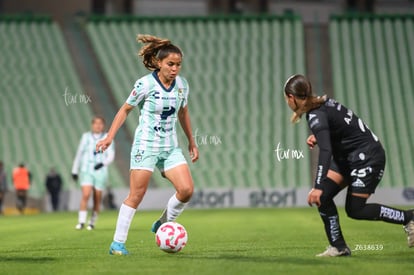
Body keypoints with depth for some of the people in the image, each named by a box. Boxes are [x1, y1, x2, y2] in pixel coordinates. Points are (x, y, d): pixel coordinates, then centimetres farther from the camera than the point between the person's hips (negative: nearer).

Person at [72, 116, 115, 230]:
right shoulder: (86, 137, 7)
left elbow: (111, 156, -3)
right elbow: (79, 154, 13)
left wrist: (103, 163, -23)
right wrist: (75, 170, 14)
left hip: (100, 171, 0)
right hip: (86, 170, 0)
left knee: (97, 199, 2)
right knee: (85, 195, -16)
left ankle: (92, 222, 16)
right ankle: (81, 222, -15)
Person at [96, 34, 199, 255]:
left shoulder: (182, 84, 3)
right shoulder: (145, 84, -12)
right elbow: (125, 109, -2)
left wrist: (191, 142, 21)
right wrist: (110, 136, -8)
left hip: (170, 148, 5)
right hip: (146, 146, -5)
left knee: (186, 189, -11)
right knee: (136, 196, -8)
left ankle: (162, 225, 12)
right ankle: (117, 243, 2)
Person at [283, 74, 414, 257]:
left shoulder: (316, 116, -25)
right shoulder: (322, 104, 3)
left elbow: (325, 151, -37)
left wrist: (318, 186, -43)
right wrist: (317, 137, 3)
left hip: (368, 158, -9)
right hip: (348, 158, 9)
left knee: (355, 210, -7)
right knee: (323, 196, -3)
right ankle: (338, 247, 1)